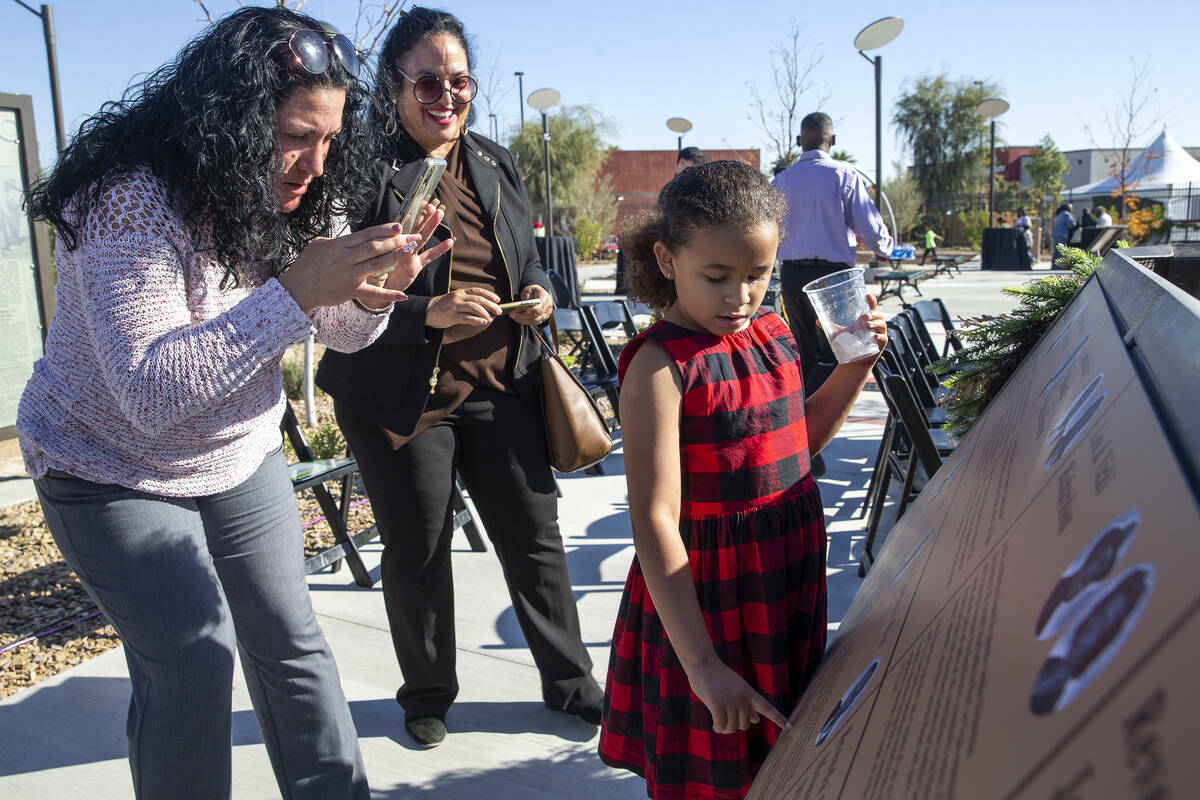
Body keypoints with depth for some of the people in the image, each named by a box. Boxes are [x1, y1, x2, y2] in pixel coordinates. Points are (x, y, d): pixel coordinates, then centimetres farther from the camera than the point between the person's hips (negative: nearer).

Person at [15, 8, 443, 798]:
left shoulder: (290, 197, -8)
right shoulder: (130, 202, -28)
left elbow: (340, 332, -1)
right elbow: (152, 392, -35)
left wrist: (371, 294, -25)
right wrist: (296, 291, -40)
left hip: (239, 452, 6)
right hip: (112, 466, -5)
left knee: (290, 637, 7)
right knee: (194, 660, -12)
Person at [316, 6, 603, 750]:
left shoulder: (496, 164, 9)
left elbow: (529, 260, 19)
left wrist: (541, 292, -3)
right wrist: (429, 313, -25)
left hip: (500, 386, 5)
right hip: (401, 396, -4)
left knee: (535, 535, 10)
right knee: (417, 551, 11)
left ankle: (570, 681, 30)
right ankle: (428, 694, 33)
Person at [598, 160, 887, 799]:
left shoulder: (774, 335, 2)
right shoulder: (661, 365, -20)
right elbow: (655, 522, -23)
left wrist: (854, 366, 5)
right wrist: (702, 666, -24)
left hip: (791, 589, 7)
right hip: (707, 604, -6)